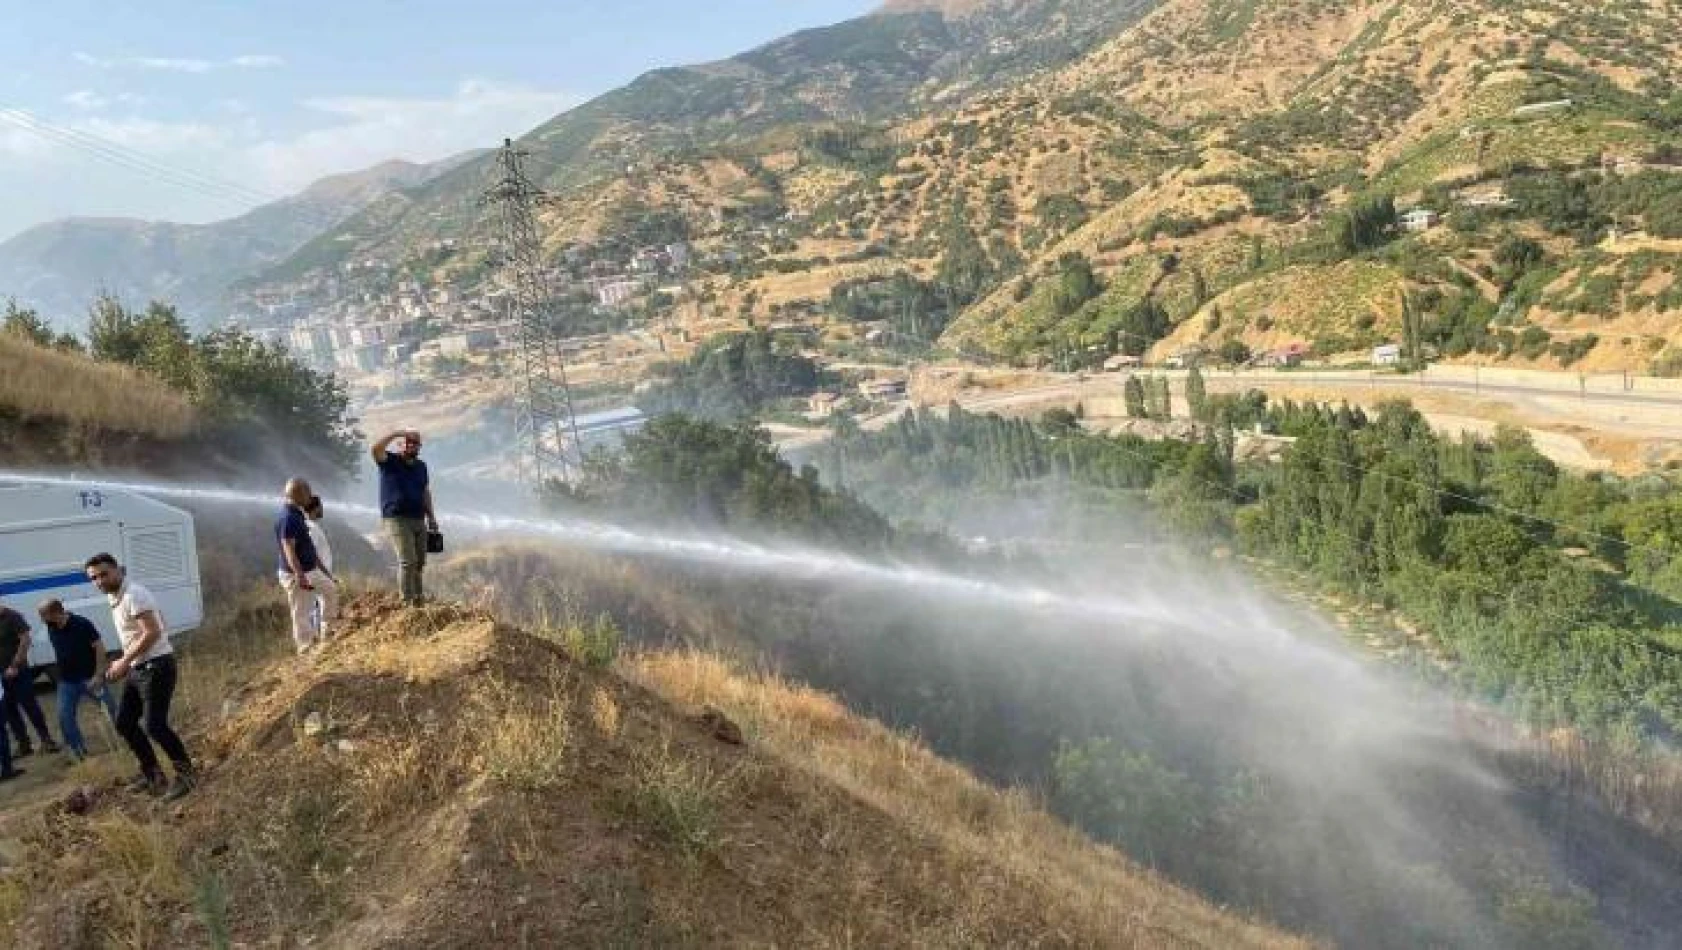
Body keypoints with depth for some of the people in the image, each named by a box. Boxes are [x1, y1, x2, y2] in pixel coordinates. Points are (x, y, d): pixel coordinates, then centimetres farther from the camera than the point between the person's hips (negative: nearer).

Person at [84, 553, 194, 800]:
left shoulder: (134, 595, -17)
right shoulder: (114, 597, 13)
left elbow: (152, 632, -24)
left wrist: (124, 662, -20)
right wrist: (125, 662, 11)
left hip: (156, 666, -10)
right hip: (137, 668, 10)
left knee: (155, 726, -12)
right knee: (124, 722, 11)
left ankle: (185, 773, 4)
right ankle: (152, 774, 23)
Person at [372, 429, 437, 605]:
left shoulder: (421, 466, 16)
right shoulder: (390, 462, -2)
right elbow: (376, 448, -22)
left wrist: (431, 516, 14)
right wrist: (397, 433, -20)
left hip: (419, 519, 6)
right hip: (397, 519, -6)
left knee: (420, 562, 11)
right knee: (407, 561, -13)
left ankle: (417, 596, 23)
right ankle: (408, 602, -11)